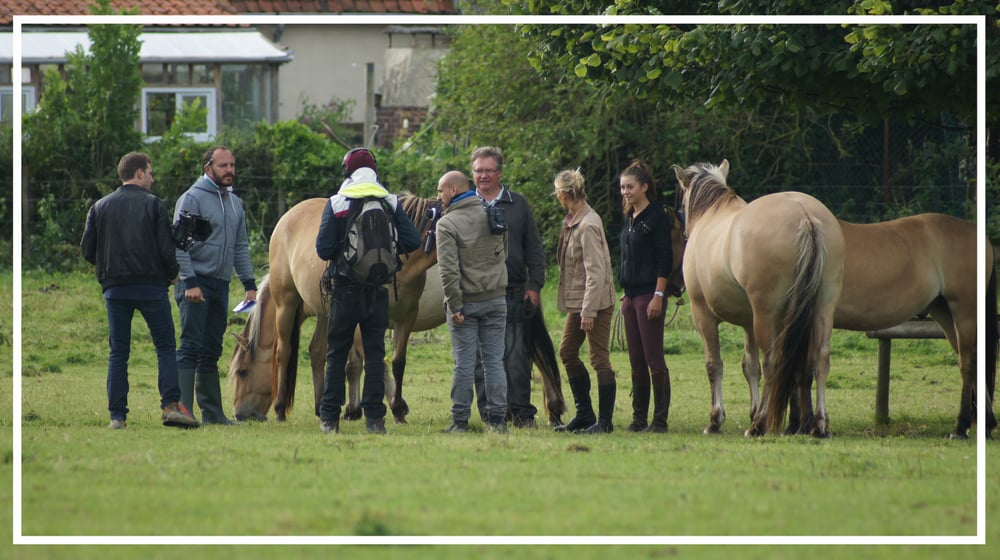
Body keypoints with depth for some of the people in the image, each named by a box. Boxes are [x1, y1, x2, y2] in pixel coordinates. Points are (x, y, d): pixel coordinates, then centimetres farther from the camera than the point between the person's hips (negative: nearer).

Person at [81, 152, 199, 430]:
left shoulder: (100, 207, 9)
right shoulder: (153, 204, -2)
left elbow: (87, 248, 7)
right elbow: (166, 247, -7)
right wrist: (172, 274, 11)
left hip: (115, 289, 3)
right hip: (151, 286, -3)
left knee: (118, 353, 6)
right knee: (165, 347, 4)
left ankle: (117, 415, -1)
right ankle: (170, 405, -9)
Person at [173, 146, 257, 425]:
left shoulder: (235, 203, 16)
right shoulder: (192, 198, -8)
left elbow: (241, 247, 21)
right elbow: (179, 245, -13)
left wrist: (249, 284, 11)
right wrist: (189, 282, -20)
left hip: (221, 284, 8)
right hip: (196, 282, -8)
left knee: (212, 351, 11)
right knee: (191, 347, -13)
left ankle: (212, 412, 14)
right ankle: (182, 408, -18)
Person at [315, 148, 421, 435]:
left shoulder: (336, 204, -6)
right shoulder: (390, 203, 0)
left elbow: (323, 249, -10)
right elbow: (412, 241, -2)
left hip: (345, 289, -2)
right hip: (378, 291, 2)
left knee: (336, 354, 6)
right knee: (375, 354, 6)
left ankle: (329, 417, 4)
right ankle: (374, 418, 1)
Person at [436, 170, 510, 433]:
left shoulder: (447, 224, -11)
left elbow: (448, 269, -17)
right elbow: (505, 253, 13)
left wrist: (454, 305, -15)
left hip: (466, 302, -4)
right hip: (496, 298, 4)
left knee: (464, 363, 0)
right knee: (494, 360, 6)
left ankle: (460, 419, 2)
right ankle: (498, 418, 5)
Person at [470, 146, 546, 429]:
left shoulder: (518, 205, 10)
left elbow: (534, 250, 11)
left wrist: (534, 286, 3)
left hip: (513, 294, 0)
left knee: (516, 357, -4)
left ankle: (522, 413, 1)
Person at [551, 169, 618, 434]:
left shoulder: (588, 226, -20)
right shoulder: (572, 221, 9)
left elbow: (596, 272, -23)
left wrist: (589, 311, -24)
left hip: (595, 302, -10)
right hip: (577, 302, 10)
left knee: (600, 359, -4)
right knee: (567, 352, 15)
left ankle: (604, 421, 2)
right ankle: (584, 414, 23)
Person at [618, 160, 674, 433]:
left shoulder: (656, 216, -9)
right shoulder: (629, 218, 15)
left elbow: (664, 259, -13)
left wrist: (658, 296, -18)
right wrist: (625, 294, 18)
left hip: (648, 294, -8)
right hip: (630, 295, 8)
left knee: (654, 359, -7)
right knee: (636, 361, 9)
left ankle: (660, 419, -5)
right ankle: (639, 417, 13)